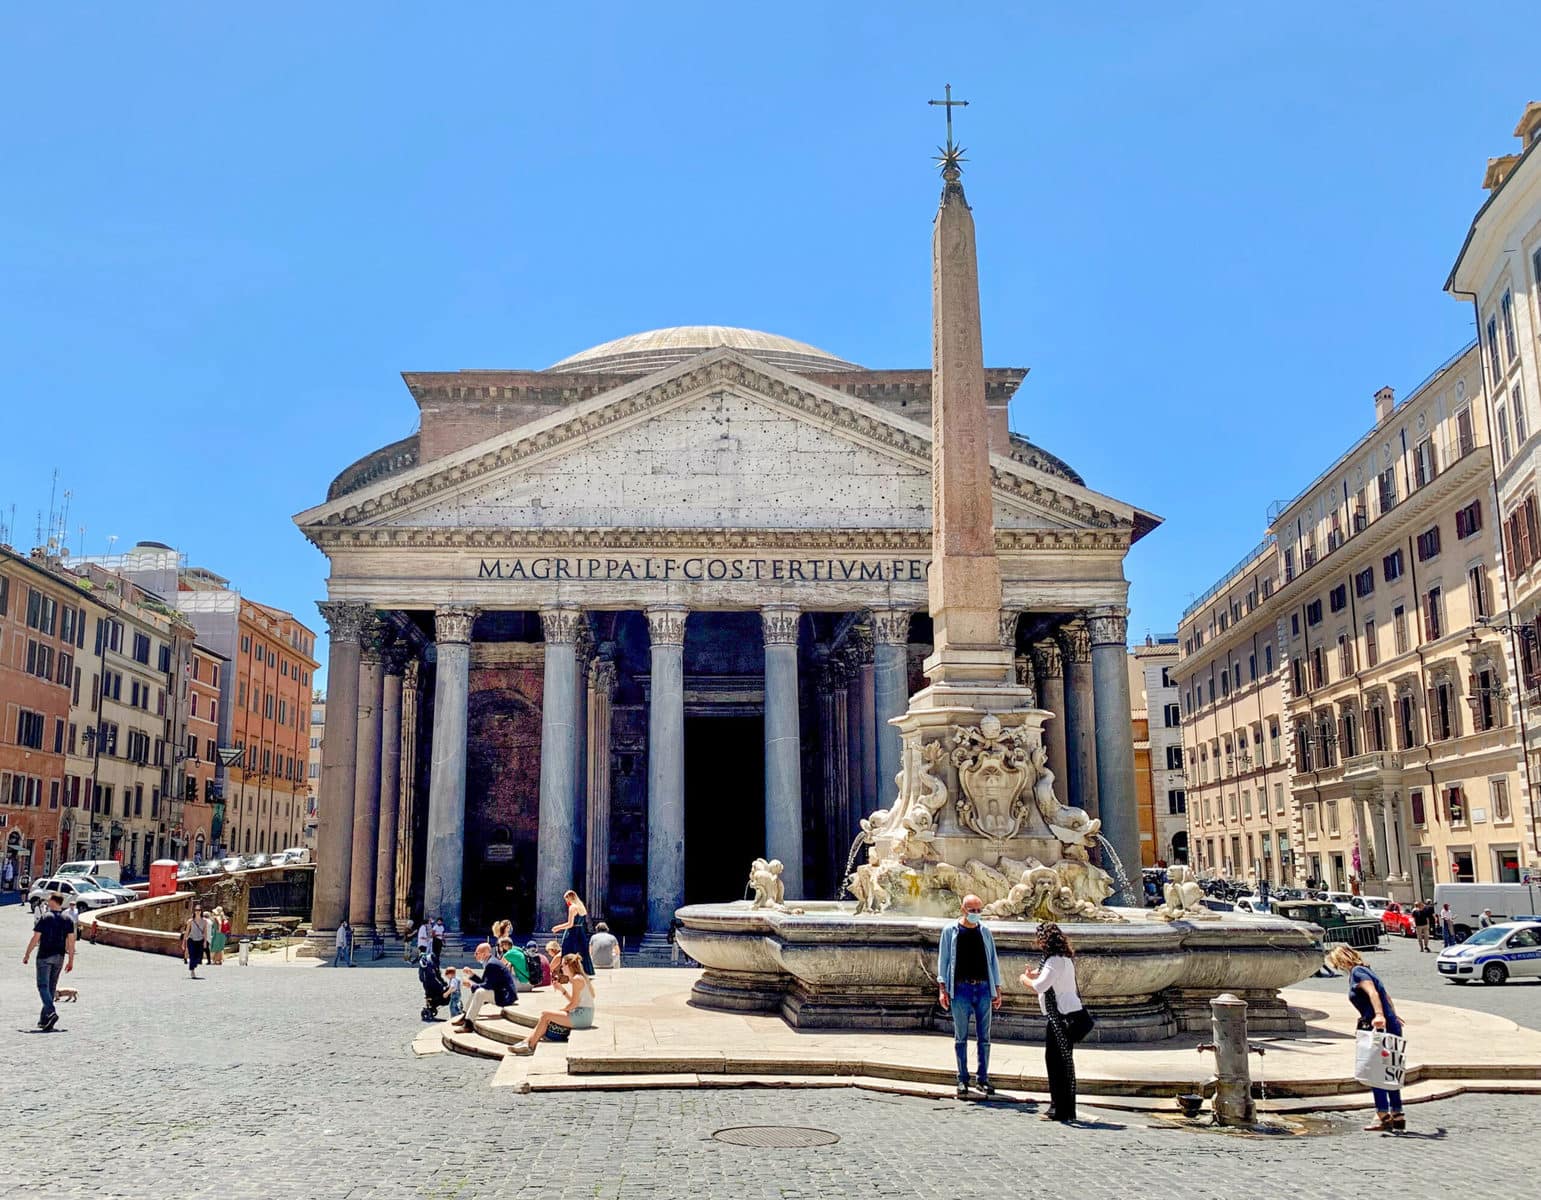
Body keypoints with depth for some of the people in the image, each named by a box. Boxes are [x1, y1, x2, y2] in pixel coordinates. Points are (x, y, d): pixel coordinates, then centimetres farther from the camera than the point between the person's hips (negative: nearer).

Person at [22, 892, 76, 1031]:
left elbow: (35, 938, -10)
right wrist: (71, 961, 7)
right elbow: (71, 941, 3)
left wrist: (27, 954, 2)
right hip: (60, 957, 5)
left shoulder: (44, 918, -8)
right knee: (51, 987, 13)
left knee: (43, 986, -5)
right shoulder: (68, 920, 5)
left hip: (45, 956, -5)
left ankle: (51, 1012, -26)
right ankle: (43, 1020, 17)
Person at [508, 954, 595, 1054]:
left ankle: (530, 1046, 0)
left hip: (582, 1016, -10)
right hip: (582, 1016, 10)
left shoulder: (576, 979, -13)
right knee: (546, 1017, 6)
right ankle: (526, 1042, 1)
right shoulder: (578, 978, 18)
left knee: (546, 1014, -9)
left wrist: (559, 1010, -6)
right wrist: (562, 989, 13)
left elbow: (574, 1003, -17)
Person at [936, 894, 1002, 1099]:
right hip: (960, 989, -2)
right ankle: (962, 1080, 11)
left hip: (983, 989, 2)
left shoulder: (985, 932, 9)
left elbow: (993, 961, 12)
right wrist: (942, 988, -6)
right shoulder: (951, 931, 1)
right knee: (961, 1037, 3)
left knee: (984, 1037, 6)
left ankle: (984, 1078, 14)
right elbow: (943, 960, 2)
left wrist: (997, 990, 8)